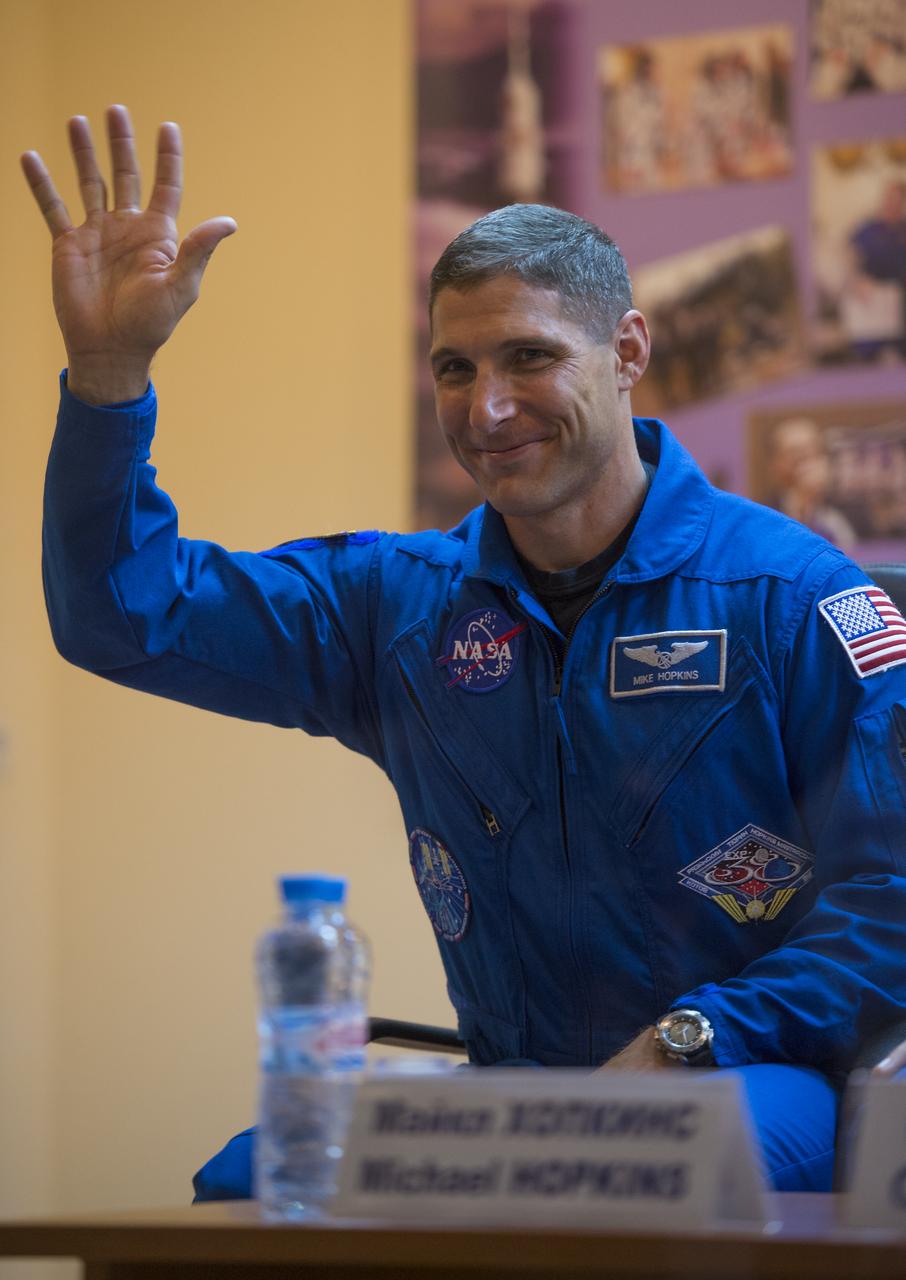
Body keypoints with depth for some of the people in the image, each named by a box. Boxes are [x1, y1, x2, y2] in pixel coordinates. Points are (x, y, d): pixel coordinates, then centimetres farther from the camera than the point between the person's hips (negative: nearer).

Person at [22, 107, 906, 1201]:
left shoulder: (787, 594, -2)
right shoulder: (400, 605, 14)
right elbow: (124, 612, 12)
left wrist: (678, 1048, -18)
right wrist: (108, 370, -3)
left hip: (756, 1074, -4)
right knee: (246, 1188, -22)